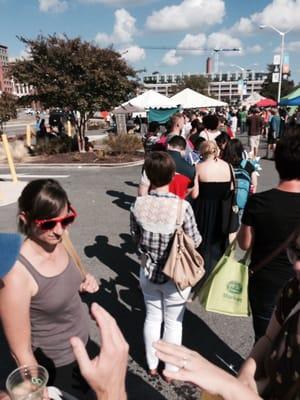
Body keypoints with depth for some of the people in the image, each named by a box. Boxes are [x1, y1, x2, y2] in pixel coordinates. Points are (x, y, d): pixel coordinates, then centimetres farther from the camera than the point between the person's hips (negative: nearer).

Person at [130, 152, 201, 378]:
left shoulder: (138, 204, -14)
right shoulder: (182, 206, -24)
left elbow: (135, 237, 0)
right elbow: (195, 241, -11)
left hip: (148, 272, 3)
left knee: (152, 317, 23)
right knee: (173, 323, 18)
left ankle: (152, 365, 43)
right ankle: (170, 369, 38)